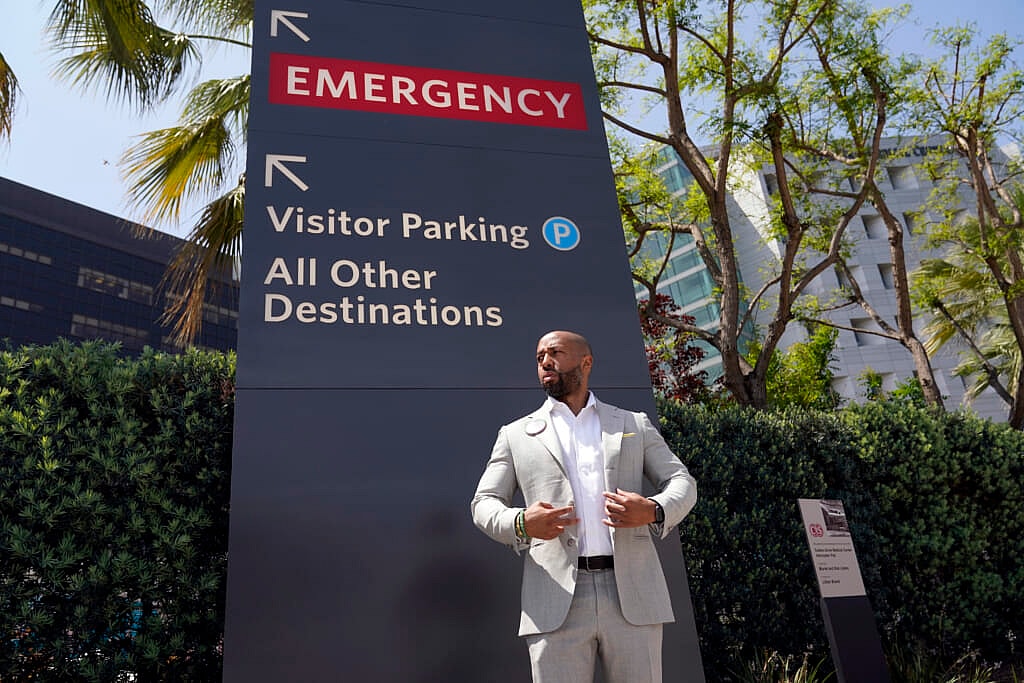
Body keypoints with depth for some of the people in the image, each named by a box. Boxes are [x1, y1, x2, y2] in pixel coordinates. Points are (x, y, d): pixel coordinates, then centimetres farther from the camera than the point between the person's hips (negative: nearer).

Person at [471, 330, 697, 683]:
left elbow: (682, 483, 12)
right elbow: (484, 504, 9)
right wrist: (521, 523, -14)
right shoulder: (516, 435, 15)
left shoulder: (635, 425, 17)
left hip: (633, 597, 1)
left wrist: (653, 511, -11)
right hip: (557, 604, 0)